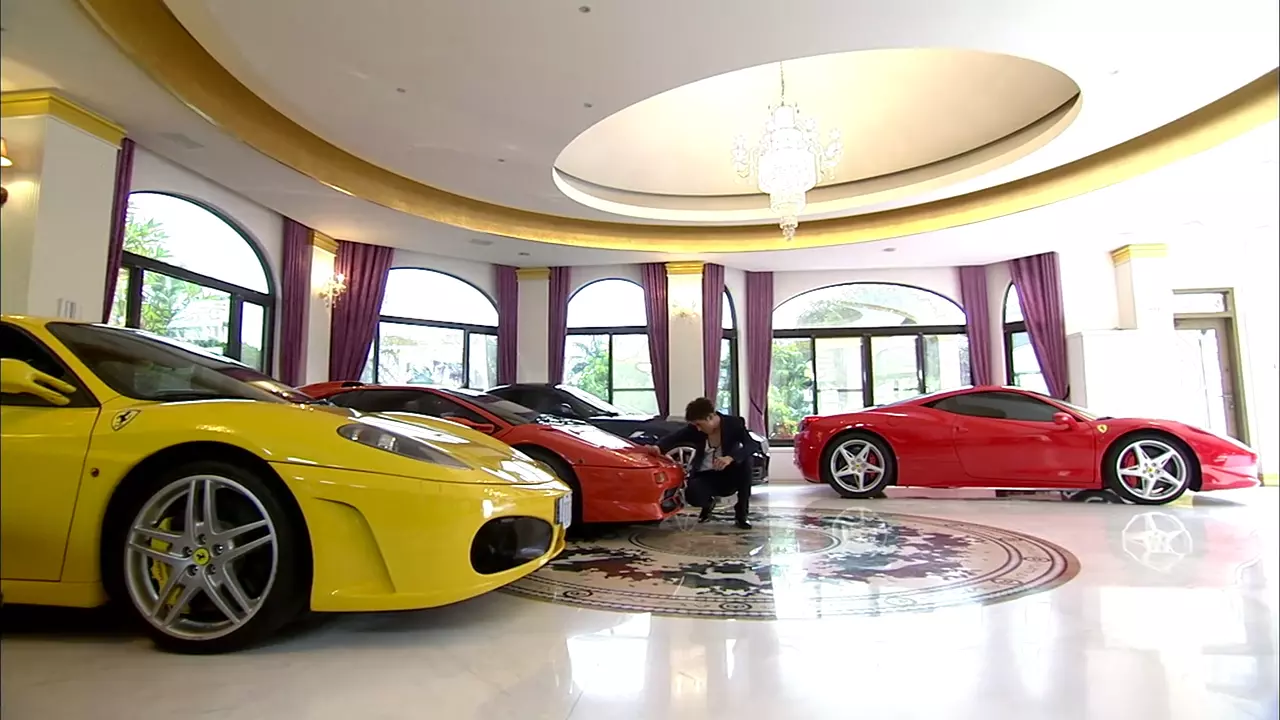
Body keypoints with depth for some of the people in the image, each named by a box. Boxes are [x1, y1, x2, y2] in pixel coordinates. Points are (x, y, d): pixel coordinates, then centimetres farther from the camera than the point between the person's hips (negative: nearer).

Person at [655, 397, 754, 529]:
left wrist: (730, 458, -46)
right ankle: (708, 503, 11)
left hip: (729, 475, -1)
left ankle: (741, 514, -16)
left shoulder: (734, 423, -15)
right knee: (692, 496, -32)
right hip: (705, 476, 1)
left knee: (746, 461, -33)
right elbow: (673, 438, -15)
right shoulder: (693, 429, -9)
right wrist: (658, 448, -38)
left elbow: (750, 446, -28)